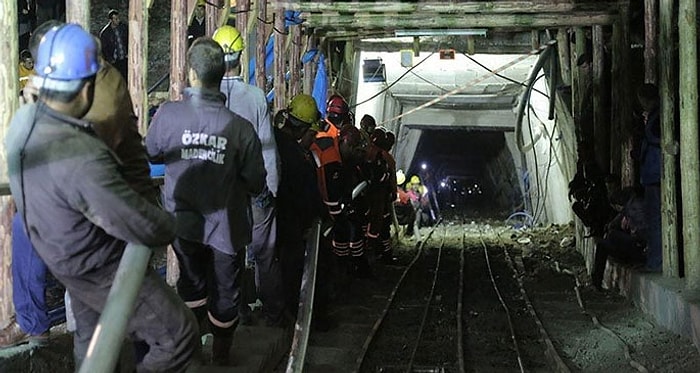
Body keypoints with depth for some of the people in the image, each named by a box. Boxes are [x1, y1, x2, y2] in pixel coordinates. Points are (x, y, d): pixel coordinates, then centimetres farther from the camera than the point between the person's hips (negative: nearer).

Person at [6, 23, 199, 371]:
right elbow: (145, 226, -33)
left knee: (90, 333, 31)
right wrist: (167, 227, -11)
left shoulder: (23, 119, -14)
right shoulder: (82, 160, -41)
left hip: (60, 254, 9)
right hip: (101, 270, -9)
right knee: (180, 339, 1)